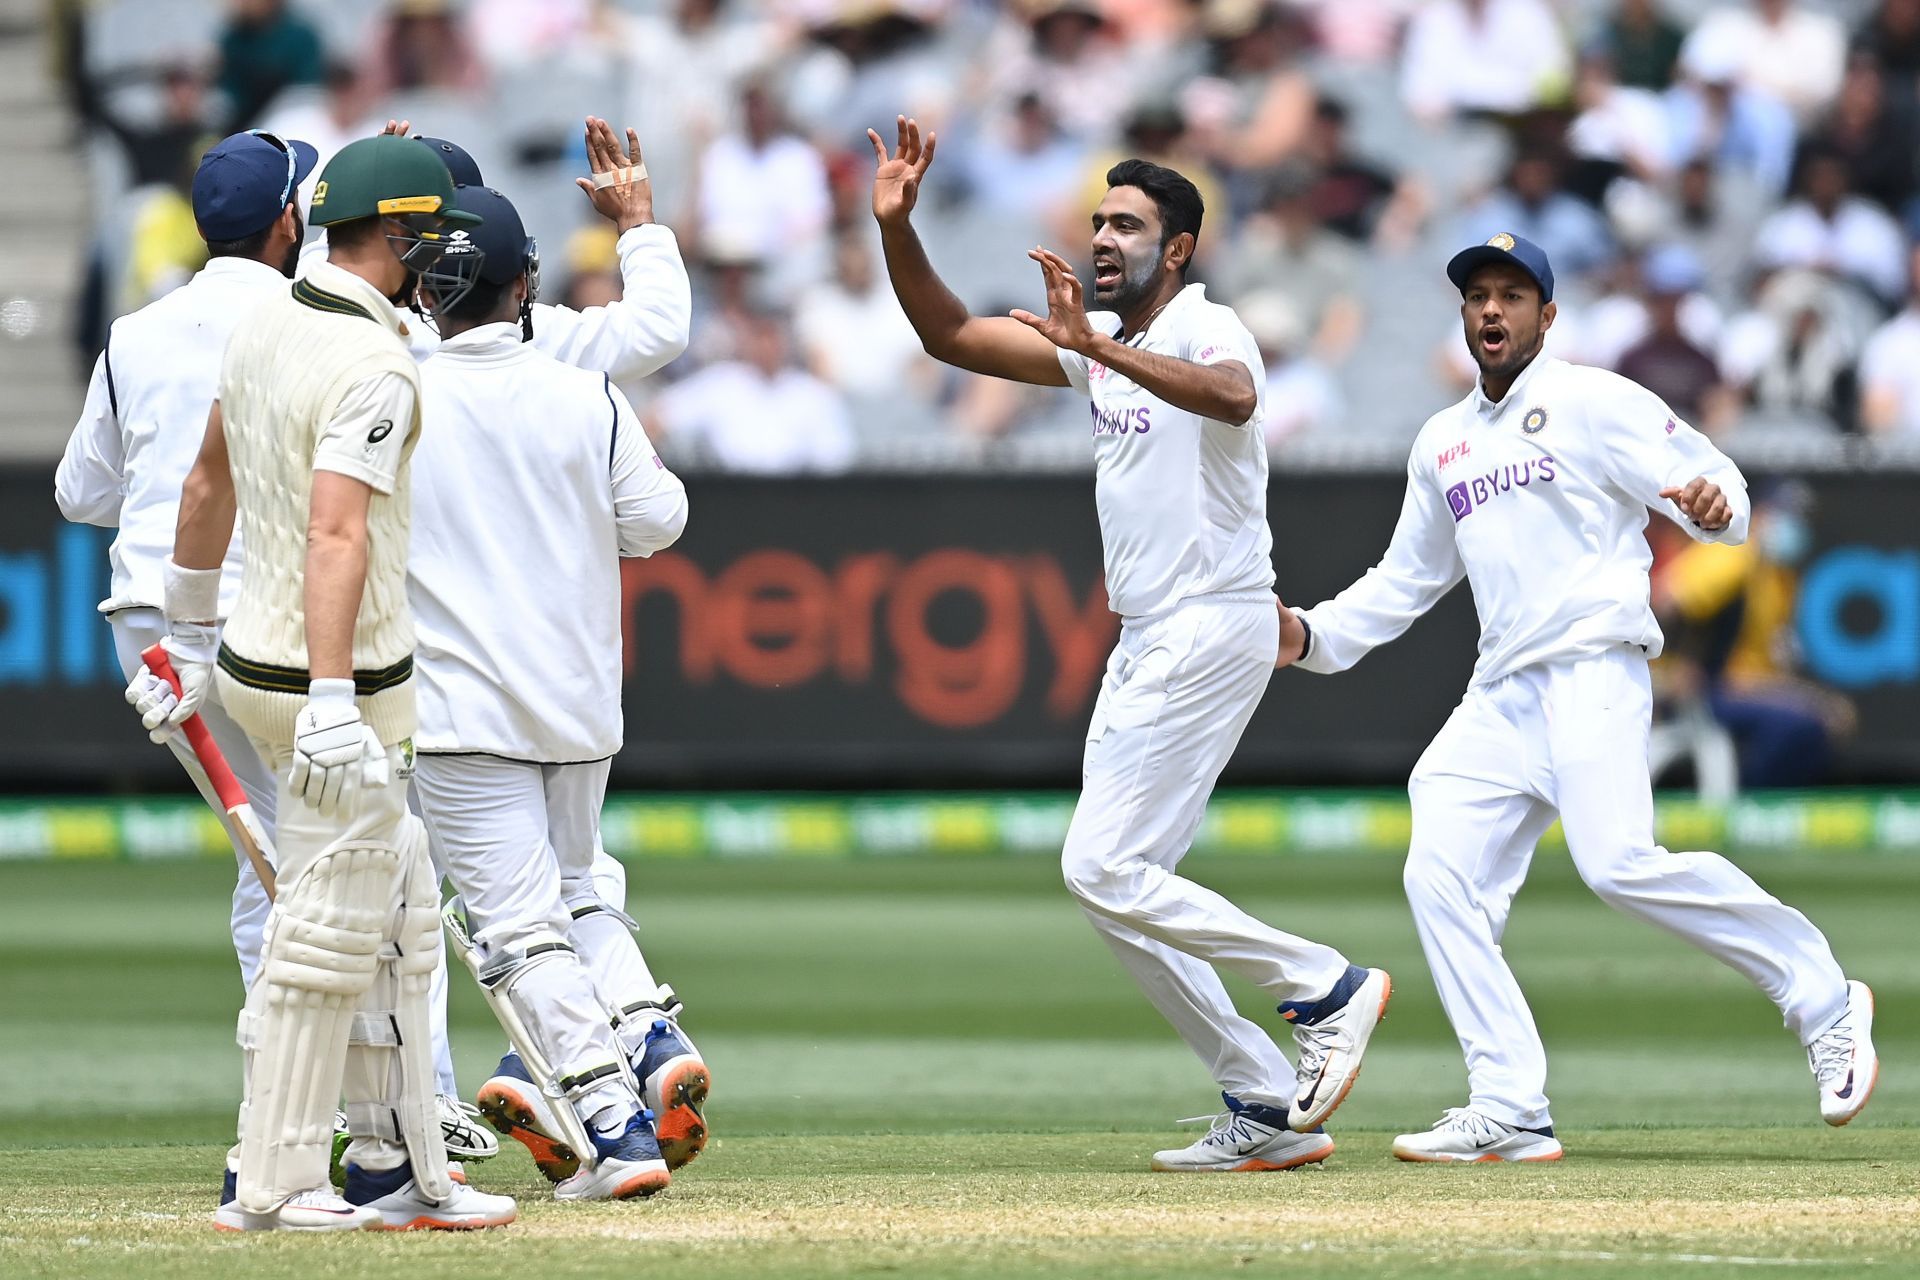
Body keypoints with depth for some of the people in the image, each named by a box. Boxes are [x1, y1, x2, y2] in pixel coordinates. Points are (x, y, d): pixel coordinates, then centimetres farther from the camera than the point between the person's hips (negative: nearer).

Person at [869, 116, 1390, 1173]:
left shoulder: (1206, 328, -13)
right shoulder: (1100, 343, 13)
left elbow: (1234, 397, -37)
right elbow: (953, 337, 14)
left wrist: (1105, 349, -46)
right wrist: (896, 228, 0)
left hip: (1213, 629, -10)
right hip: (1144, 643, 10)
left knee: (1103, 867, -15)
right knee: (1114, 887, 6)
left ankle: (1323, 987, -5)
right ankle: (1270, 1110, 8)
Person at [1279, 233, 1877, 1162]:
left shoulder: (1595, 402, 3)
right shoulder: (1442, 443, 23)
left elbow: (1710, 478, -5)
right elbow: (1407, 580, 30)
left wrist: (1713, 504, -29)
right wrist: (1312, 636, 16)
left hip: (1592, 671, -7)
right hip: (1499, 695, 7)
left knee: (1619, 864, -25)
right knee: (1441, 876, -6)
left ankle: (1823, 1002, -13)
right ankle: (1509, 1114, -6)